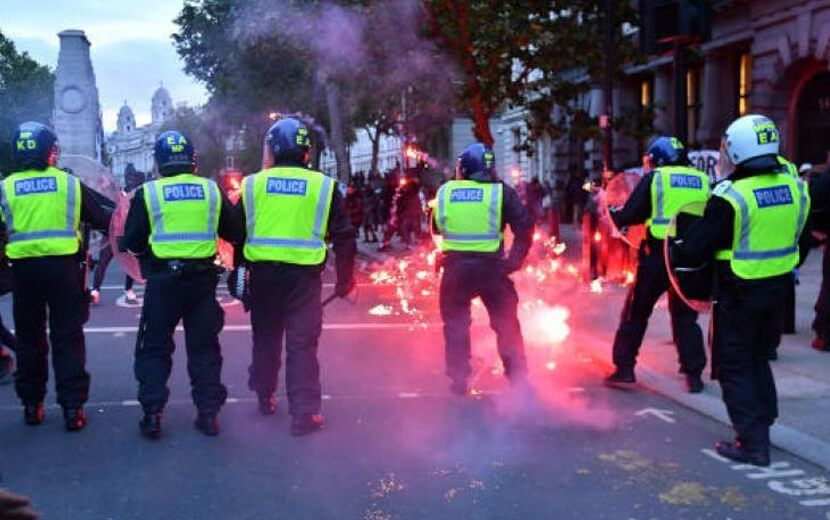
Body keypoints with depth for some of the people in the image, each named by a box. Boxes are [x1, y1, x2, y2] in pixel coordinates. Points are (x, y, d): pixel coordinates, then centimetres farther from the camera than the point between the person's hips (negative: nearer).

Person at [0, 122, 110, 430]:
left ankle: (31, 405, 21)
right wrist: (115, 215, 23)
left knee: (29, 338, 15)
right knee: (68, 338, 5)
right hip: (64, 266, -1)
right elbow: (100, 221, 4)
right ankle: (72, 408, 3)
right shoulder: (70, 184, -1)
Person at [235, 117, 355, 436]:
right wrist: (345, 279, 9)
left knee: (266, 338, 19)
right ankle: (304, 412, 1)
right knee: (302, 343, 2)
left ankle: (265, 397, 34)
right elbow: (344, 237, 0)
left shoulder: (253, 184, 1)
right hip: (304, 276, -2)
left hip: (263, 274, 2)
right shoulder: (323, 186, -3)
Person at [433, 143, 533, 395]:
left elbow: (436, 226, 14)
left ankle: (459, 380, 17)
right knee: (506, 325, 11)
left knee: (456, 324, 15)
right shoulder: (501, 192, -3)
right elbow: (524, 227, -8)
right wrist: (514, 260, -3)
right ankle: (518, 378, 14)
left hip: (455, 267, 1)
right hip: (492, 267, -1)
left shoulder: (445, 191, 2)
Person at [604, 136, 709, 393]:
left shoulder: (654, 178, -2)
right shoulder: (703, 180, 8)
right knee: (685, 315, 14)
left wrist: (614, 212, 14)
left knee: (636, 312, 9)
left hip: (657, 255, -3)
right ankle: (694, 374, 12)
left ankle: (624, 370, 11)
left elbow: (628, 216, -5)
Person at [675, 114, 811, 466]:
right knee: (759, 358, 23)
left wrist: (678, 251, 1)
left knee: (734, 366, 5)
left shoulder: (731, 197, -21)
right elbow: (802, 241, 11)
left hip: (739, 294, -6)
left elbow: (695, 249, -19)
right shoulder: (794, 187, -1)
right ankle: (761, 426, 32)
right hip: (778, 288, 7)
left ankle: (753, 443, 5)